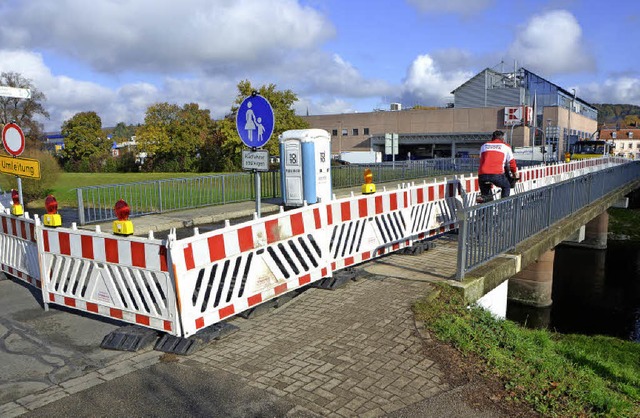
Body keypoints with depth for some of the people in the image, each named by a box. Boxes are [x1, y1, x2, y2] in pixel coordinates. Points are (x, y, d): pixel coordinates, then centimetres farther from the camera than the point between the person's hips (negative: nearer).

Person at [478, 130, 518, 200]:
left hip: (482, 174, 2)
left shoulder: (484, 145, 27)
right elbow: (511, 162, 20)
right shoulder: (505, 146, 19)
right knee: (506, 186, 26)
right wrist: (515, 173, 38)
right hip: (497, 174, -2)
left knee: (485, 193, 26)